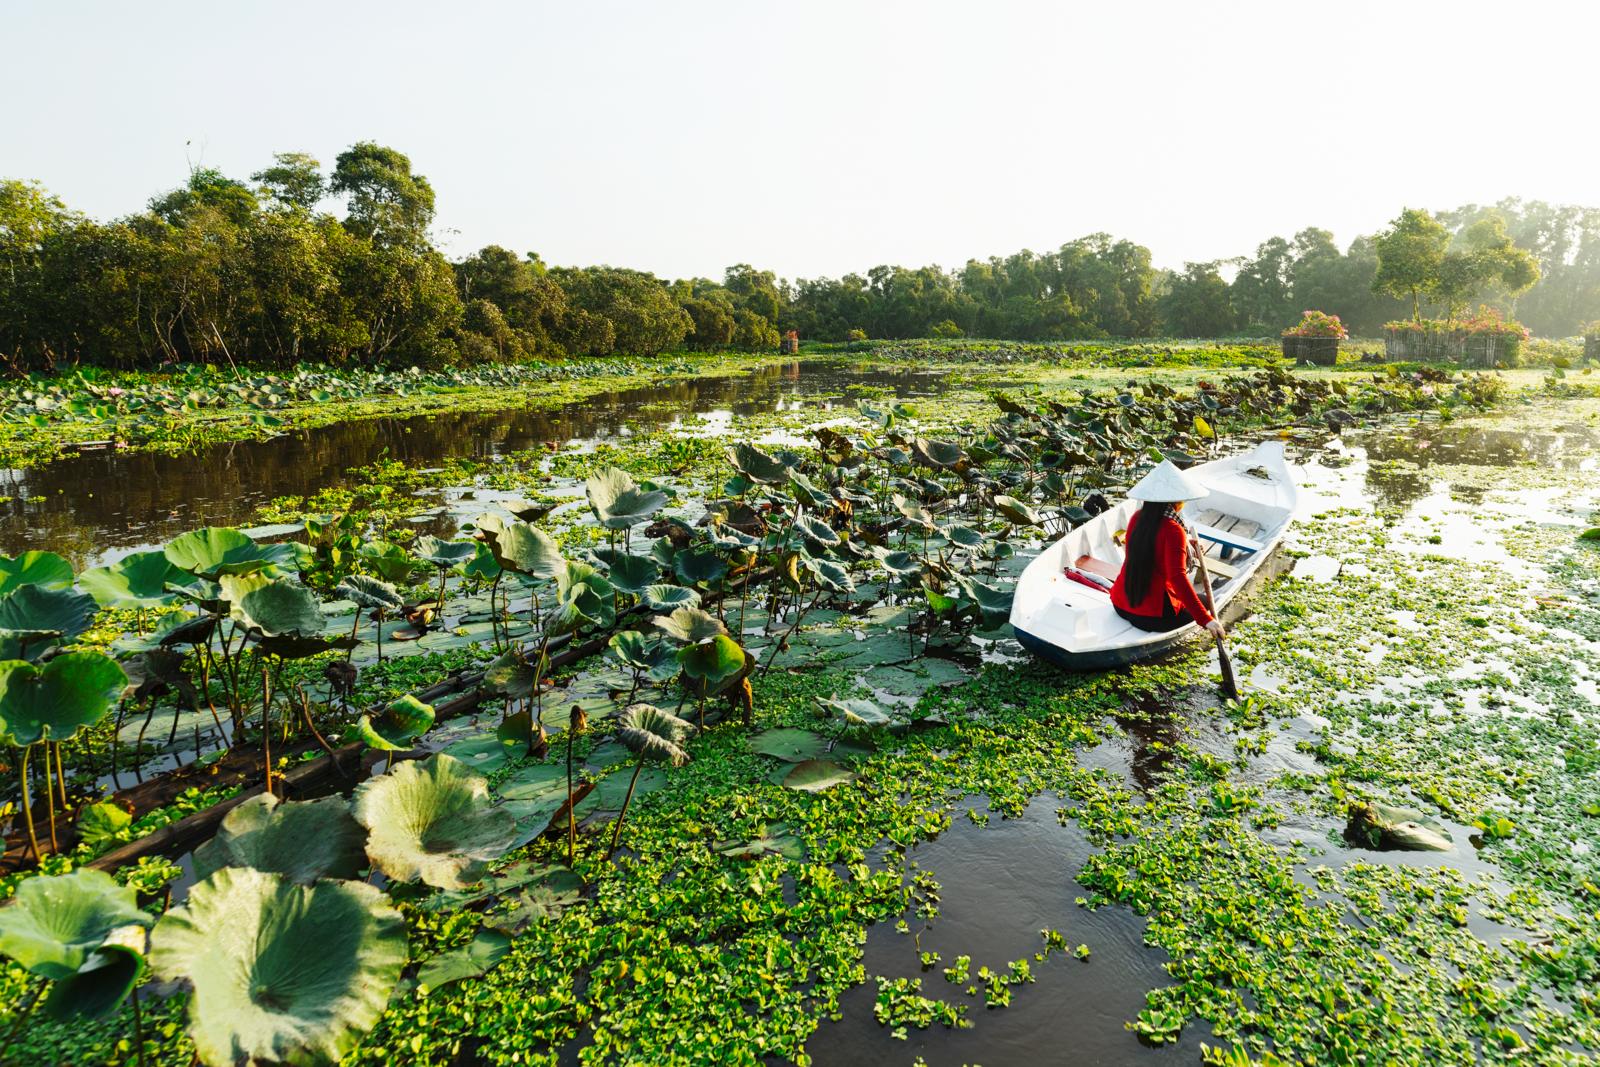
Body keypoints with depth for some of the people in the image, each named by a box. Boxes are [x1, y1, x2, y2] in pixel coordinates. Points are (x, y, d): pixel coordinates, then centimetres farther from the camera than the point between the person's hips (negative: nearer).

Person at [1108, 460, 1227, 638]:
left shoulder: (1137, 517, 1)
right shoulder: (1173, 530, -20)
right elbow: (1178, 578, -29)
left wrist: (1185, 546, 32)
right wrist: (1206, 620, -29)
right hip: (1153, 617, -7)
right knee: (1205, 601, 20)